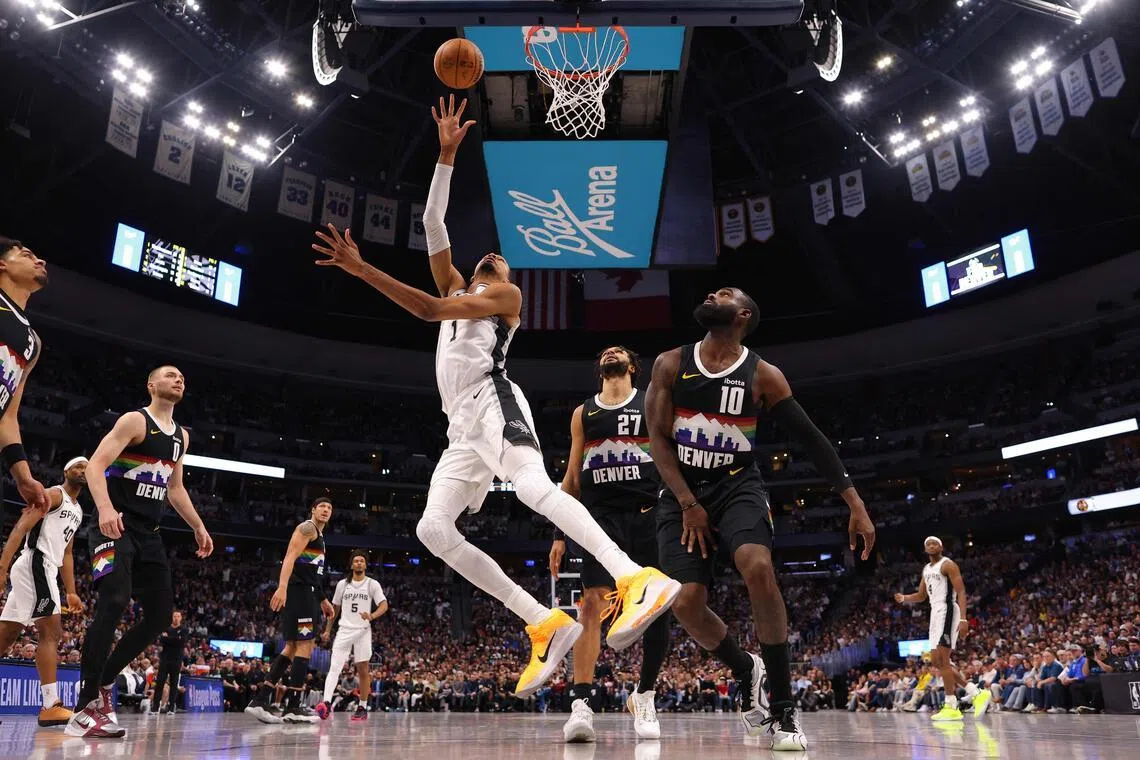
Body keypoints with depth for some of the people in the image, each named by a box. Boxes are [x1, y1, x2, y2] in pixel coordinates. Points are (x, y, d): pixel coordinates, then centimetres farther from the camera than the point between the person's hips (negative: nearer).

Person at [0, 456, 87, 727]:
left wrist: (71, 593, 22)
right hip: (35, 564, -10)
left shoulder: (78, 511, 24)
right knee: (51, 632, -16)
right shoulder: (54, 494, -4)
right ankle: (51, 706, -19)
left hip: (43, 568, 10)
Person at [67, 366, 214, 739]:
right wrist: (105, 508, -33)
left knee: (161, 614, 4)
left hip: (148, 532, 8)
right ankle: (84, 709, -19)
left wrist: (198, 527, 22)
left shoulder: (181, 436, 17)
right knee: (114, 602, -24)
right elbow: (95, 465, -16)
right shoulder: (135, 421, -6)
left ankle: (104, 681, 20)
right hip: (115, 526, -8)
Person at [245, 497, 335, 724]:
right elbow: (290, 557, -19)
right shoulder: (308, 527, -5)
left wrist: (323, 600, 31)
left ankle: (261, 701, 9)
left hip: (306, 593, 10)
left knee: (293, 647, 10)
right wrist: (282, 587, -32)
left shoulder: (319, 535, 25)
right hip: (298, 591, -10)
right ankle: (293, 707, -6)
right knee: (305, 645, -9)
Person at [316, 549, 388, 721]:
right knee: (334, 667, -14)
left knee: (363, 671, 3)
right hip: (344, 630, 2)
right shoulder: (343, 584, 10)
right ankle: (326, 703, -25)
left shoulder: (372, 584, 1)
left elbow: (384, 605, -9)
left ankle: (362, 708, 11)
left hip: (363, 631, -1)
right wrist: (327, 630, 14)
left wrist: (372, 616, -28)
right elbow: (335, 608, 18)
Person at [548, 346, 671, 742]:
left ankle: (644, 696, 19)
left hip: (648, 513, 0)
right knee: (592, 602, -13)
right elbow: (571, 478, 17)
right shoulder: (583, 413, 17)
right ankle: (581, 703, -12)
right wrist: (559, 534, 11)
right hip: (600, 513, 1)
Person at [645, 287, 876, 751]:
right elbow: (658, 438, -3)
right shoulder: (670, 365, -1)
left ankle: (783, 709, -15)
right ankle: (746, 670, 22)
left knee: (758, 569, -29)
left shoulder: (763, 376, -4)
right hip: (682, 491, 2)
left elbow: (811, 440, -3)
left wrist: (856, 505, -8)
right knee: (686, 603, -10)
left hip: (738, 486, -1)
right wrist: (688, 503, -12)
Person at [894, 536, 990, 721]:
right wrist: (904, 598, 6)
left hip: (947, 611, -9)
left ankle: (951, 707, -6)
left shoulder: (948, 564, -7)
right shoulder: (926, 569, 19)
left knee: (942, 659, -12)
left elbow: (961, 592, -15)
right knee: (936, 661, 8)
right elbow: (921, 596, 26)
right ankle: (976, 693, 13)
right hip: (935, 613, 10)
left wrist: (963, 619, -25)